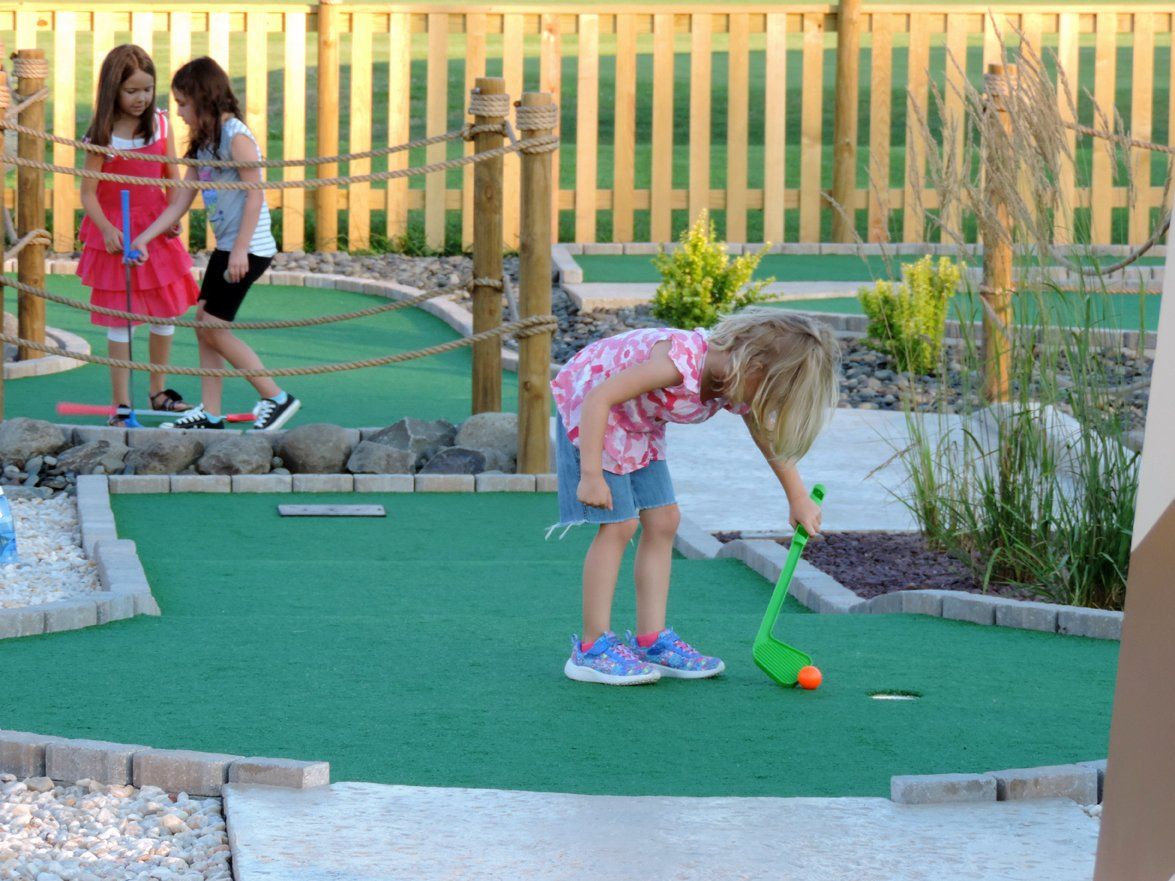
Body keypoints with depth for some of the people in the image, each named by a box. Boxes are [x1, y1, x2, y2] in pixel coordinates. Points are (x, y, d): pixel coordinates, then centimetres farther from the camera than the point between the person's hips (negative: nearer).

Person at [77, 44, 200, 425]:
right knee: (120, 318, -1)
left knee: (166, 311, 11)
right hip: (116, 231, -4)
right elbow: (88, 193, -13)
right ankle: (120, 404, 6)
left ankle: (159, 392, 29)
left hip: (155, 228, 4)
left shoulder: (159, 123, -2)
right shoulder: (103, 136, -14)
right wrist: (107, 230, -26)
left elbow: (172, 178, 6)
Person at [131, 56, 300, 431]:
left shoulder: (236, 137, -14)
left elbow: (255, 194, -18)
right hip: (226, 246, 9)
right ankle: (210, 414, 14)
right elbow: (180, 202, 15)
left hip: (249, 248, -9)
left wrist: (241, 250, -22)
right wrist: (144, 238, 8)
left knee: (214, 328, -7)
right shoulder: (203, 143, 13)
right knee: (203, 324, 8)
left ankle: (276, 398, -1)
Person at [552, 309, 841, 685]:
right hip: (586, 406, -9)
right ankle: (592, 649, -7)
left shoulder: (740, 389, -11)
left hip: (637, 422, 9)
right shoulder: (682, 361, -38)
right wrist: (591, 474, -33)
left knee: (663, 521, 5)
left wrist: (799, 499, 15)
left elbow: (771, 441, 10)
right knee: (619, 524, -12)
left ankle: (651, 640, 10)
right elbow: (599, 398, -35)